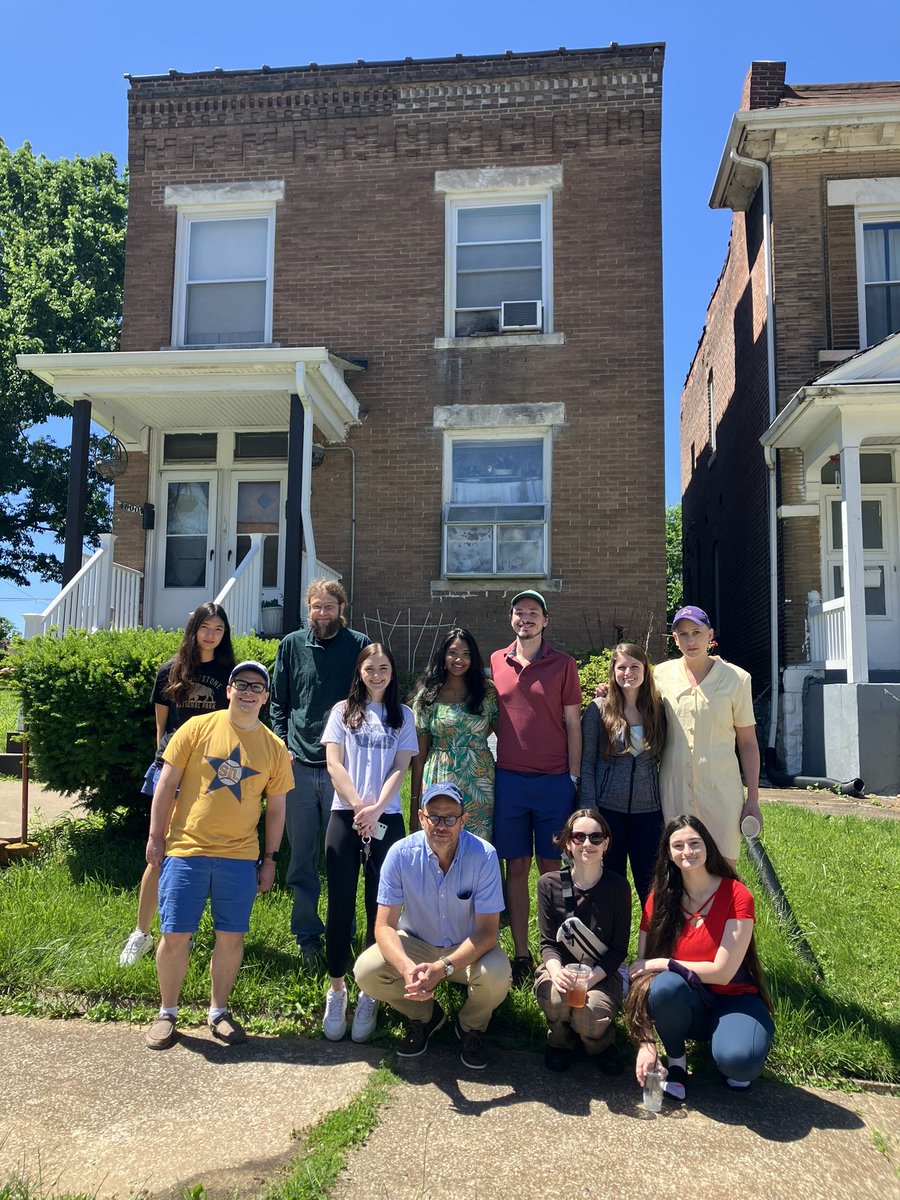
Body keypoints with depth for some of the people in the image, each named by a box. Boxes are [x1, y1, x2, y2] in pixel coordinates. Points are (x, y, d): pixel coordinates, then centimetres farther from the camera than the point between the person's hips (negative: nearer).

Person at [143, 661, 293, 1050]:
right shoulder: (198, 728, -2)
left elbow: (276, 807, 9)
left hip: (240, 857, 2)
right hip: (186, 849, -1)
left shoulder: (274, 747, 4)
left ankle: (219, 1011, 26)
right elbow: (167, 784, 0)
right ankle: (167, 1013, 23)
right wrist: (155, 835, -2)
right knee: (175, 935, 3)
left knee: (231, 937, 6)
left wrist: (270, 858, 7)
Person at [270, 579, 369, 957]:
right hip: (299, 764, 2)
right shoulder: (291, 645, 7)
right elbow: (278, 702, 12)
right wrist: (282, 744, 1)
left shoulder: (359, 645, 2)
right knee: (302, 856, 9)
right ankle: (307, 932, 22)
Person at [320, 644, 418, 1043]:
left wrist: (376, 808, -12)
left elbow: (400, 769, 2)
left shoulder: (402, 715, 10)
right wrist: (359, 806, -12)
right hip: (345, 817, 0)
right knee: (340, 906, 1)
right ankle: (336, 990, 15)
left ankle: (369, 995, 12)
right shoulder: (343, 711, 9)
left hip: (386, 821, 0)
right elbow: (333, 764, 0)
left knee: (380, 908, 2)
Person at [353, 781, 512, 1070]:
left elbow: (488, 931, -23)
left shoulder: (484, 855, -25)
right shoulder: (401, 853, -21)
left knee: (496, 976, -32)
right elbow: (385, 925, -19)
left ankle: (472, 1027, 6)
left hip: (469, 949, -1)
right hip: (416, 943, 2)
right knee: (366, 970, -23)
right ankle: (424, 1016, 9)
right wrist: (407, 968, -39)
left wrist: (443, 968, -38)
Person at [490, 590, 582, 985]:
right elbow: (489, 720, 13)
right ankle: (520, 955, 16)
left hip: (554, 781, -1)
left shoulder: (563, 664, 1)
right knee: (516, 867, 7)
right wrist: (488, 770, 8)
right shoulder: (495, 663, 7)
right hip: (509, 779, 2)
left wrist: (574, 778, -2)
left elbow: (572, 724, 2)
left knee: (551, 868, 5)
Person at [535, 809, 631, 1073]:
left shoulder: (618, 887, -8)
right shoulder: (550, 884, -6)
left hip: (602, 974, -1)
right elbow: (547, 942, -5)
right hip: (560, 969, 1)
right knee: (557, 999, -33)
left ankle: (600, 1044, 9)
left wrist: (590, 979, -22)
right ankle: (561, 1040, 4)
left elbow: (619, 949, -6)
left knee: (590, 1016, -31)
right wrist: (556, 971, -27)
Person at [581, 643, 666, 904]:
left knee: (651, 886, 7)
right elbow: (586, 763, -2)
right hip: (608, 810, -2)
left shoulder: (658, 709, 4)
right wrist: (590, 808, -8)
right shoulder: (599, 709, -3)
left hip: (648, 811, 2)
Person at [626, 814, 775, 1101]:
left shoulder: (737, 897, -15)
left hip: (732, 1000, -2)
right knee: (663, 986, -34)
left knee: (739, 1061, -34)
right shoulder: (659, 899, -7)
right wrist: (645, 1043, -20)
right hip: (687, 1004, 2)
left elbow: (722, 972, -18)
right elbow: (641, 970, -10)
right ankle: (676, 1062, -4)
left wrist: (659, 964, -16)